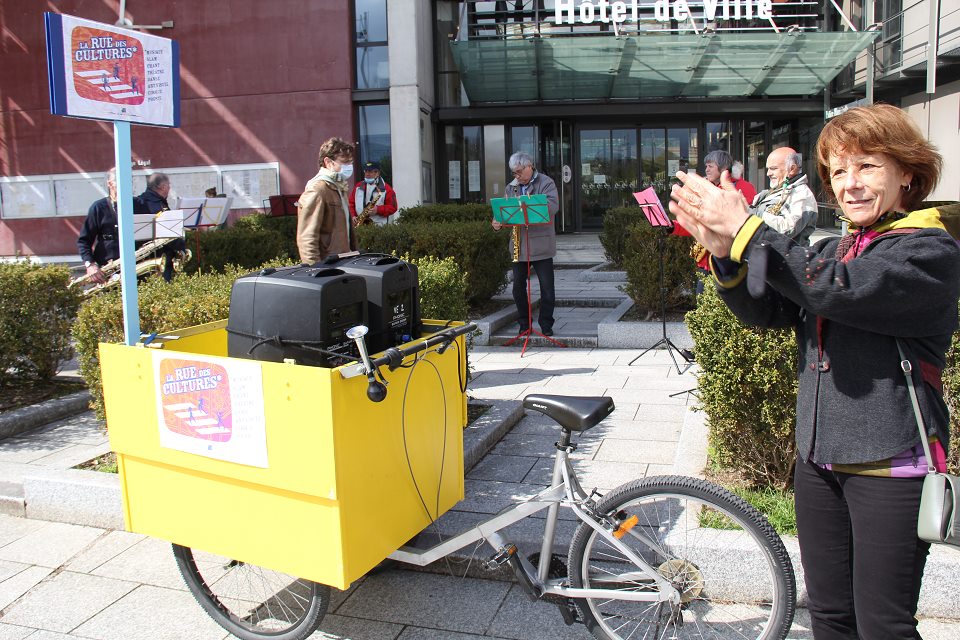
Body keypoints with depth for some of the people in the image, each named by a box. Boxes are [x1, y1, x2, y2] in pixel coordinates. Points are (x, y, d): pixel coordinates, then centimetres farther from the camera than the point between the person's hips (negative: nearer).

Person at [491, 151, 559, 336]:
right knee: (518, 287, 8)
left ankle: (546, 324, 11)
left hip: (541, 245, -5)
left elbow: (553, 206, -17)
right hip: (518, 246, 5)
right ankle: (524, 323, 21)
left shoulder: (546, 183, -2)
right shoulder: (511, 187, 13)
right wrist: (498, 222, -11)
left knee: (547, 288, -1)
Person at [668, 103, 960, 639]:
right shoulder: (833, 250, 12)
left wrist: (747, 229, -30)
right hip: (819, 459, 6)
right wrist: (725, 253, -20)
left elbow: (838, 290, -28)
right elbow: (766, 309, -2)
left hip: (891, 466, -6)